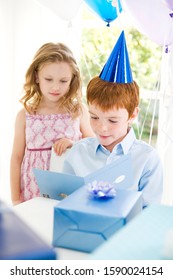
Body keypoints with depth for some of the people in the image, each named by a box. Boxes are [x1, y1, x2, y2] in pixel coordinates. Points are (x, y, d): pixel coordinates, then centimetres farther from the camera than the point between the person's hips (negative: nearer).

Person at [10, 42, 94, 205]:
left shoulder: (79, 110, -3)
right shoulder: (25, 115, -3)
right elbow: (16, 158, 1)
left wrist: (74, 144, -15)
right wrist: (16, 199, 0)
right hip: (33, 193, 0)